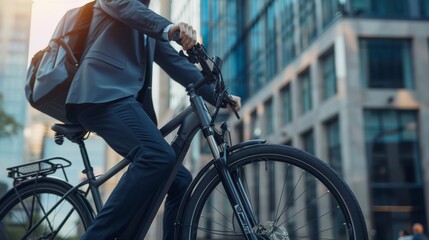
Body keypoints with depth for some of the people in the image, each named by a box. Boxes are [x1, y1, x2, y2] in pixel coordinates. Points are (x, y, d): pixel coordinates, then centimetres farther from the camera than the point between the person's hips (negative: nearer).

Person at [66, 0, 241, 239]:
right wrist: (169, 28, -32)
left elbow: (176, 62, 26)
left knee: (180, 180, 0)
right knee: (159, 157, -31)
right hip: (104, 92, -8)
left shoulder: (149, 23, 33)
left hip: (129, 100, 9)